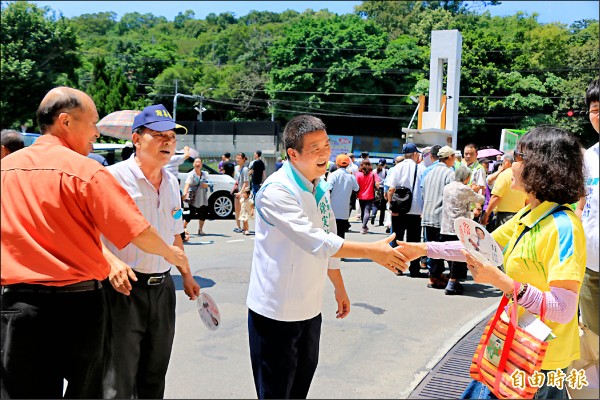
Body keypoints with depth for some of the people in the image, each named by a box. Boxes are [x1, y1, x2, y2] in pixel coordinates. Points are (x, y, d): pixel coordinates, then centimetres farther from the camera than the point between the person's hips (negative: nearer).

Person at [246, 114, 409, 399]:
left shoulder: (320, 188, 6)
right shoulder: (276, 191, -21)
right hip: (276, 310, -7)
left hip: (310, 308, 7)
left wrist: (339, 288, 20)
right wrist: (372, 251, -23)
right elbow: (316, 242, -28)